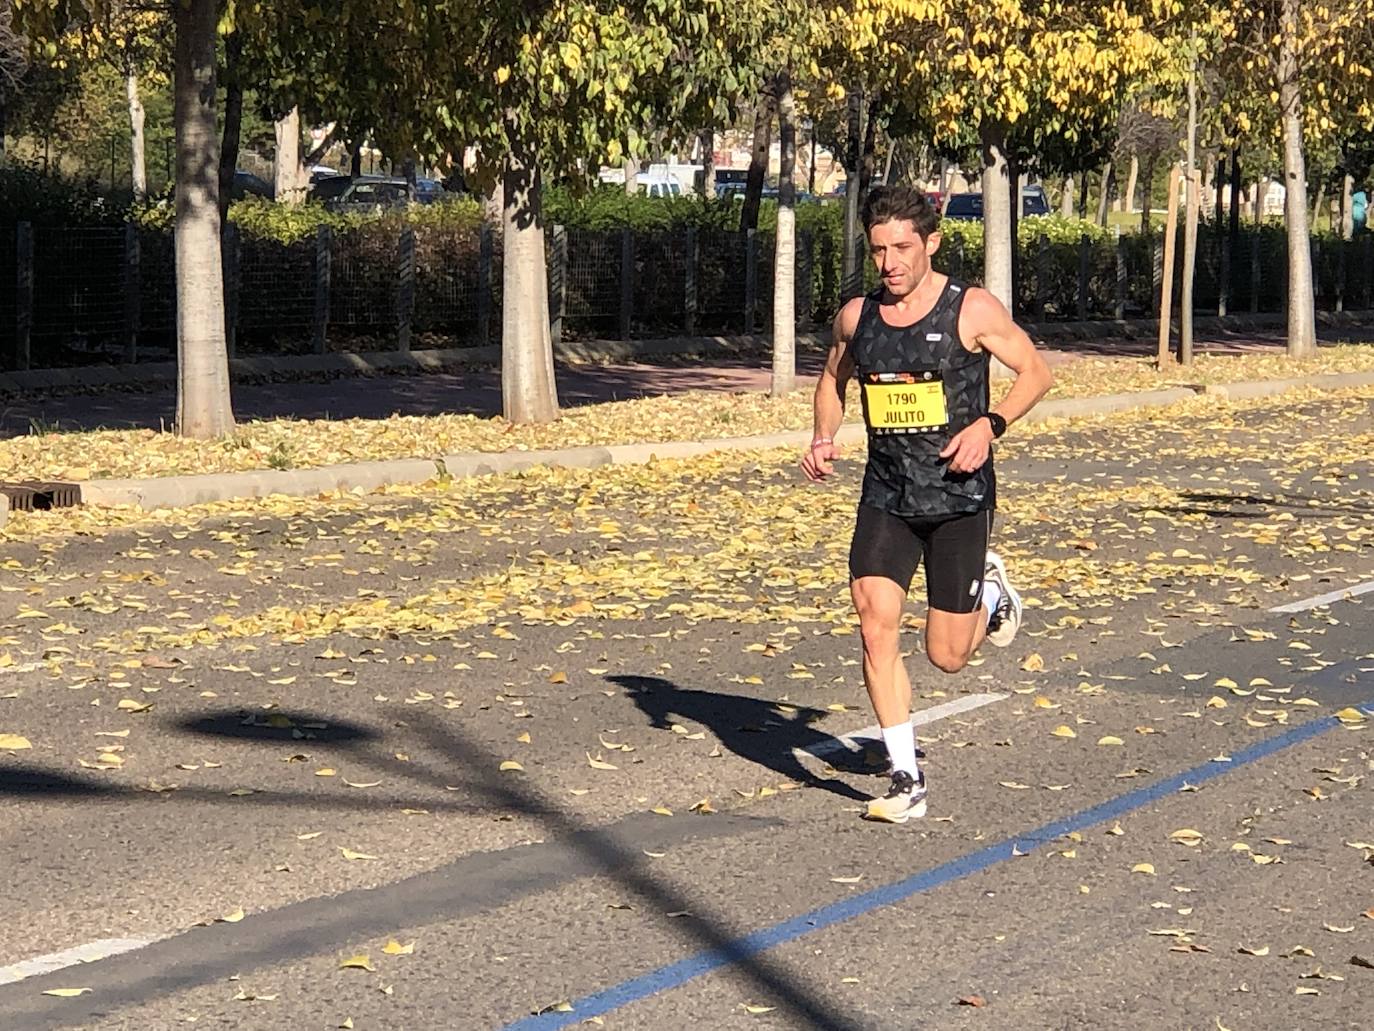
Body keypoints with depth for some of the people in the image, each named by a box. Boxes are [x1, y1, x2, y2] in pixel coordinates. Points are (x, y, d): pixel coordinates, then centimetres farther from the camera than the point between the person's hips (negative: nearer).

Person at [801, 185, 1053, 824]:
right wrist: (823, 438, 2)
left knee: (947, 656, 2)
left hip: (958, 496, -3)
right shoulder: (856, 316, 3)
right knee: (875, 626, -15)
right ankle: (906, 781, -5)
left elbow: (1036, 372, 0)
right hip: (885, 495, 3)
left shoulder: (972, 311, -9)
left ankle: (990, 593, 39)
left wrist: (989, 425, -16)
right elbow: (833, 380, 21)